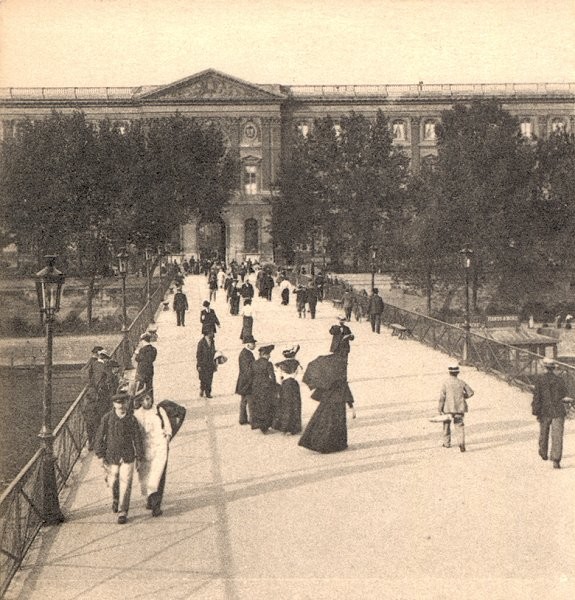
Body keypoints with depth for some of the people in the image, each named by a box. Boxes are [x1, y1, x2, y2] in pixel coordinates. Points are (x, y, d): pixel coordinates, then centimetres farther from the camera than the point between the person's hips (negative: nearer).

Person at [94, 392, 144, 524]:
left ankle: (122, 512, 3)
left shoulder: (131, 419, -5)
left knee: (125, 484, -4)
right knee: (112, 482, 11)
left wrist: (139, 457, 3)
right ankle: (116, 498, 44)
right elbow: (100, 437, -3)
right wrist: (101, 456, -7)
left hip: (127, 457, 0)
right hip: (111, 457, 0)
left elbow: (137, 439, 2)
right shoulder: (107, 418, -7)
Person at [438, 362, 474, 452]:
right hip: (459, 408, 1)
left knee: (446, 424, 19)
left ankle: (447, 443, 28)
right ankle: (461, 442, -21)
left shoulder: (445, 382, -7)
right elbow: (470, 392, 7)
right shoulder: (461, 382, 1)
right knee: (459, 425, 0)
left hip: (448, 408, -1)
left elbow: (442, 396, -9)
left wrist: (440, 408, -2)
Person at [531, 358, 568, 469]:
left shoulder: (540, 379, -8)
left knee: (544, 433, 22)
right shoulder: (559, 379, -4)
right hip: (558, 411, -1)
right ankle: (556, 460, -15)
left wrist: (536, 412, -6)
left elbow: (536, 396, -11)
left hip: (545, 411, 1)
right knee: (557, 436, -4)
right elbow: (564, 394, 12)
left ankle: (544, 454, 42)